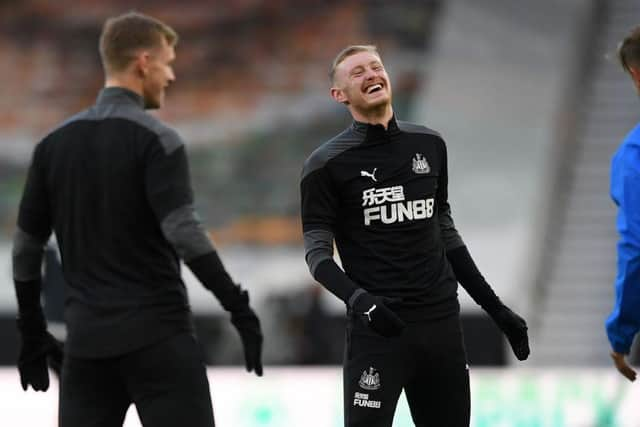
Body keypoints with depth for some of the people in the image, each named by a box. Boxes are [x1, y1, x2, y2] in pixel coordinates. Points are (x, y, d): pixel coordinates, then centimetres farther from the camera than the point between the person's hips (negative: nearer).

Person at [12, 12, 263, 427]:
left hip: (88, 341, 5)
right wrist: (240, 308, -15)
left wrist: (33, 337, 20)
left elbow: (26, 248, 13)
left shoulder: (54, 144, 10)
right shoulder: (155, 138, -8)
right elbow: (184, 234, -19)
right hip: (156, 336, -5)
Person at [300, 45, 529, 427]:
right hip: (379, 326, -5)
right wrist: (357, 297, -25)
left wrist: (496, 308, 15)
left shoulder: (429, 145, 10)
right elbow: (317, 252, -5)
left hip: (441, 323, 5)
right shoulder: (327, 165, -4)